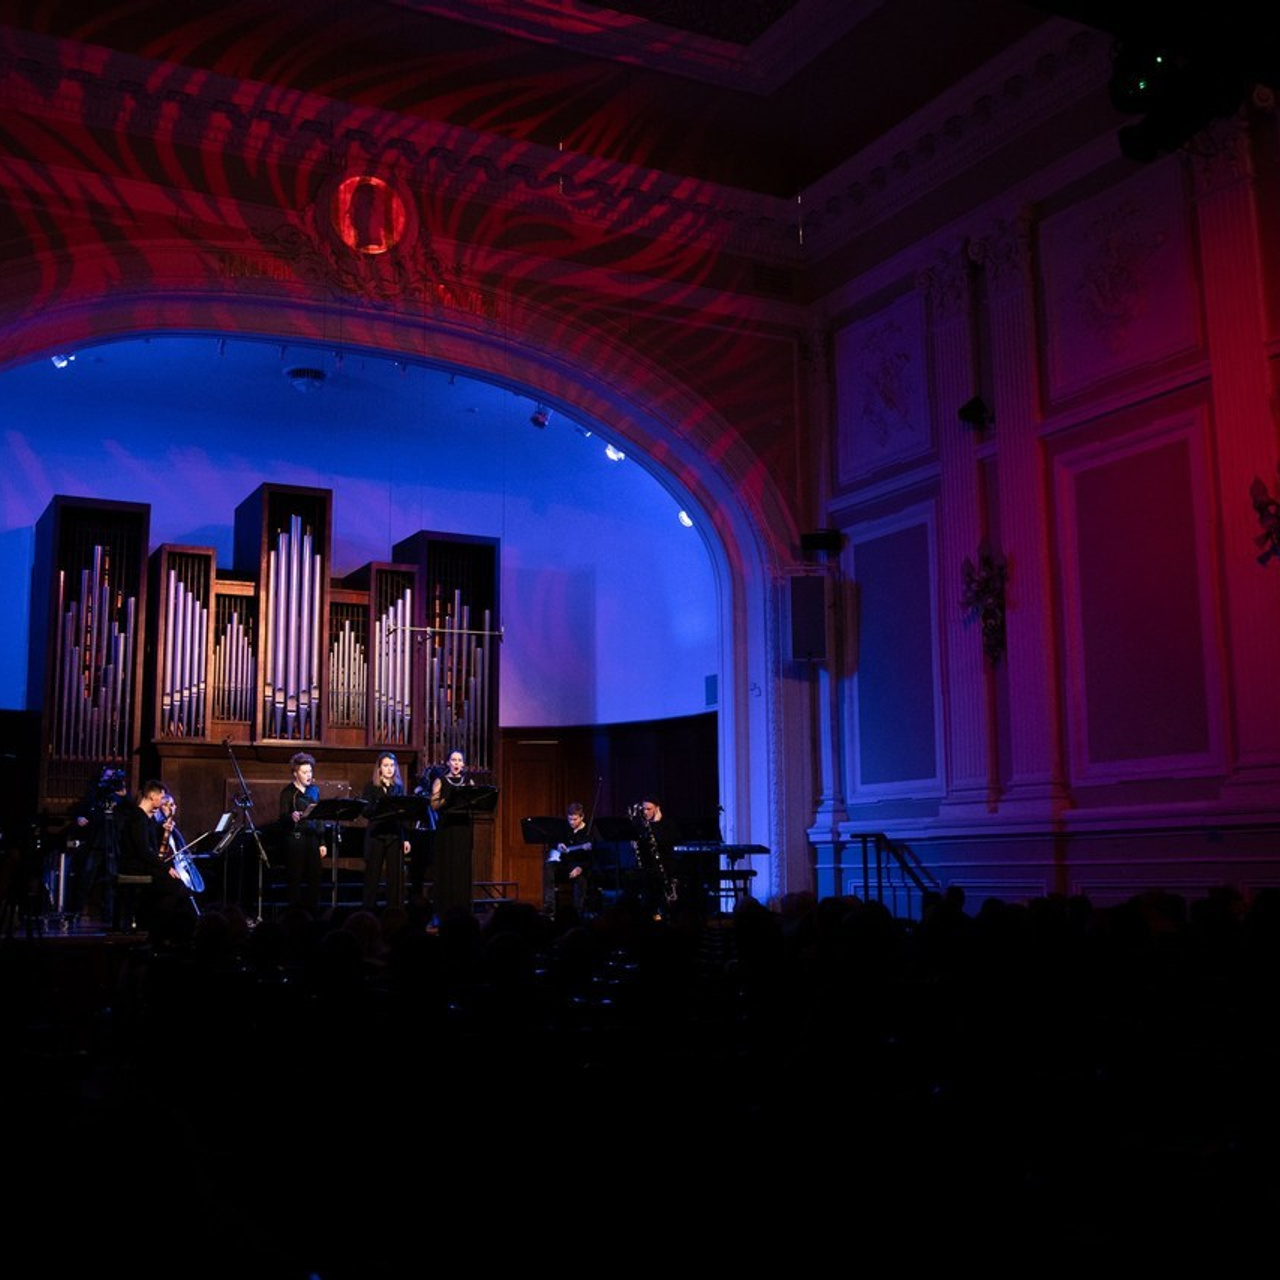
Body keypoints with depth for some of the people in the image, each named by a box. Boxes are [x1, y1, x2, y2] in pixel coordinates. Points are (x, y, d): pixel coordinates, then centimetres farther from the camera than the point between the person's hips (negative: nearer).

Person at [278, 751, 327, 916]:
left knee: (314, 878, 2)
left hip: (313, 838, 5)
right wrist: (292, 816, -33)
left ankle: (313, 912, 9)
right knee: (294, 878, -1)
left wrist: (322, 843, 12)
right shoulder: (288, 791, -2)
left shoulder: (314, 790, 13)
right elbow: (283, 817, -10)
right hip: (294, 838, -5)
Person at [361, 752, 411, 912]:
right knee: (373, 875, 1)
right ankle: (369, 910, 8)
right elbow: (366, 811, -5)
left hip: (395, 835, 3)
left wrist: (406, 838, 7)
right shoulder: (371, 786, 3)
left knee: (396, 875, 1)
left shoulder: (399, 787, 12)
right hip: (376, 835, -3)